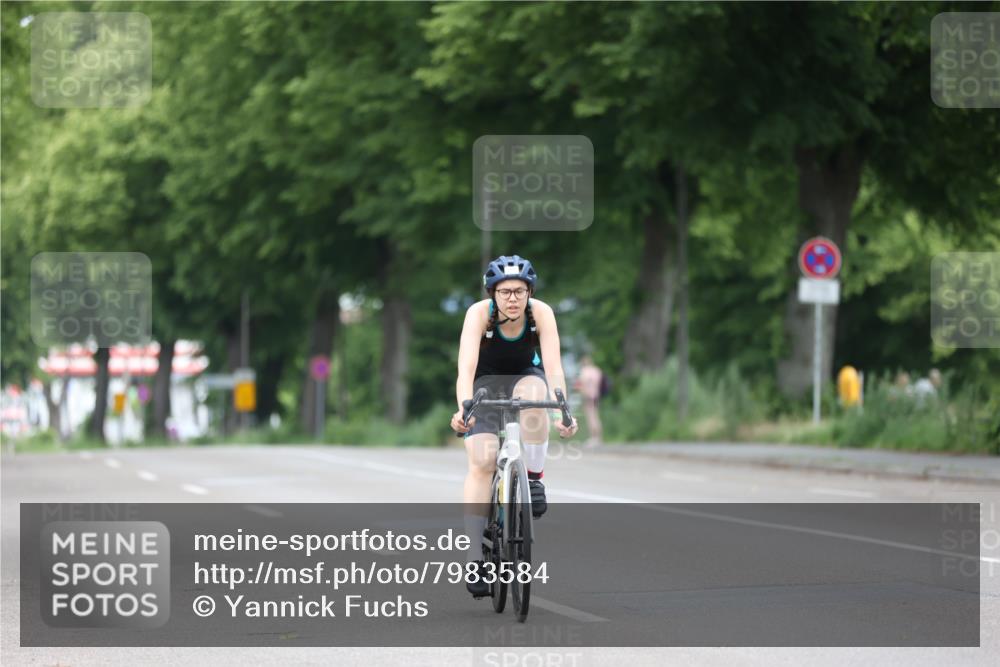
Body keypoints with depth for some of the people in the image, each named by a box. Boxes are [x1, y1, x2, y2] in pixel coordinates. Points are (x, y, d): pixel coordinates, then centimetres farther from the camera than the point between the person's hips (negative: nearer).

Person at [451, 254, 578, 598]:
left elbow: (553, 365, -34)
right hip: (487, 380, -1)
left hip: (526, 376, 1)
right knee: (481, 463, -20)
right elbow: (466, 366, -39)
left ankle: (534, 479, -18)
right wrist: (463, 408, -56)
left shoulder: (541, 313, -25)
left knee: (533, 393, -37)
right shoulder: (479, 313, -28)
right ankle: (475, 558, -19)